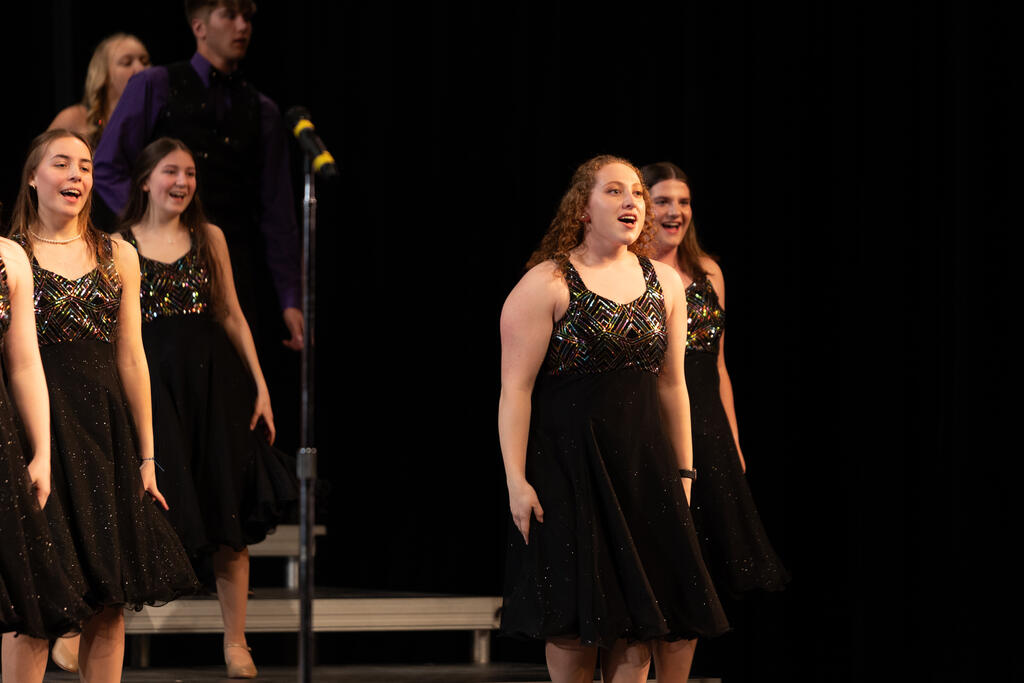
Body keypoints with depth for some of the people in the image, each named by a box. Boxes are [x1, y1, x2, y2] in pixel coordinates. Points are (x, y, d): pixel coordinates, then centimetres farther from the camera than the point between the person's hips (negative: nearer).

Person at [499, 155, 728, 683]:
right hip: (566, 469, -4)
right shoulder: (547, 285, -7)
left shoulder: (664, 284, 9)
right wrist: (516, 481, -16)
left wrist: (681, 473, 14)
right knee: (577, 618, -1)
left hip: (643, 467, 5)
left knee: (638, 610, 0)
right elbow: (515, 388, -10)